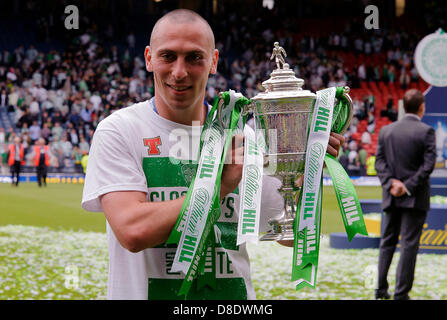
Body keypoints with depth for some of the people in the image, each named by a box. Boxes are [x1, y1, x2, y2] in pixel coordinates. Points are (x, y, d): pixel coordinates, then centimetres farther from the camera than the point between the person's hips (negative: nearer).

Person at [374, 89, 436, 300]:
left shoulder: (386, 131, 5)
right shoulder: (426, 132, -9)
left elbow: (379, 161, -1)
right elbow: (428, 165, -16)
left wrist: (391, 183, -8)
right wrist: (409, 187, -13)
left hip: (392, 196, 4)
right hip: (415, 198, -4)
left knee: (387, 242, 15)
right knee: (409, 244, -1)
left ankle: (381, 290, 16)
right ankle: (401, 293, -2)